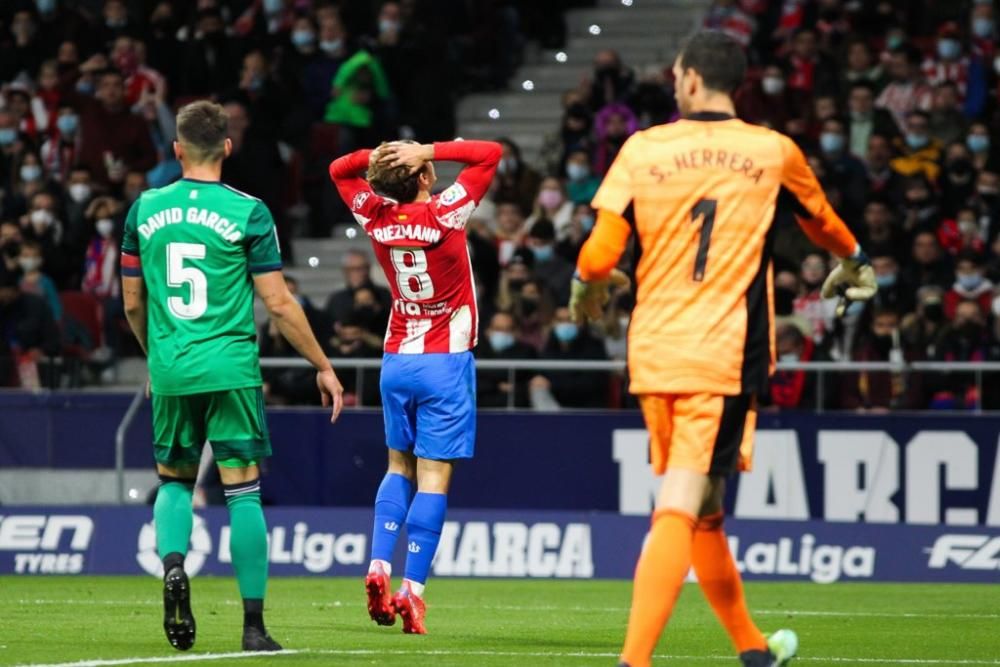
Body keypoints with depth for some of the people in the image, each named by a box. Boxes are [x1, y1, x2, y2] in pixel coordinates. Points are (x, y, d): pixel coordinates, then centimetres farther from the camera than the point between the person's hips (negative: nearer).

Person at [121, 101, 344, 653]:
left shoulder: (144, 209, 5)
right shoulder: (248, 213, -5)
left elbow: (133, 304, 12)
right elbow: (279, 304, -5)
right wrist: (323, 367, 6)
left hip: (169, 373, 3)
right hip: (230, 370, -3)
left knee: (173, 479, 18)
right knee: (242, 489, 2)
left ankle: (171, 561, -11)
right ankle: (253, 624, 1)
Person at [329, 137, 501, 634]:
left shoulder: (376, 218, -2)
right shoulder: (444, 214, -14)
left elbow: (339, 169, 16)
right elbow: (491, 153, -9)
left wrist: (375, 156, -4)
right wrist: (428, 151, -14)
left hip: (397, 360, 4)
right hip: (445, 361, -4)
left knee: (399, 467, 17)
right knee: (433, 477, -4)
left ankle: (379, 567, 1)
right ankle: (412, 591, -10)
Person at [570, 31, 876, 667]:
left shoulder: (643, 149, 2)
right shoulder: (774, 151, 3)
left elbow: (600, 253, -3)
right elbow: (822, 221, 25)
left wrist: (588, 289, 22)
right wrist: (855, 265, 47)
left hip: (653, 351, 3)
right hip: (725, 354, -3)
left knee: (701, 511, 17)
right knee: (681, 511, -10)